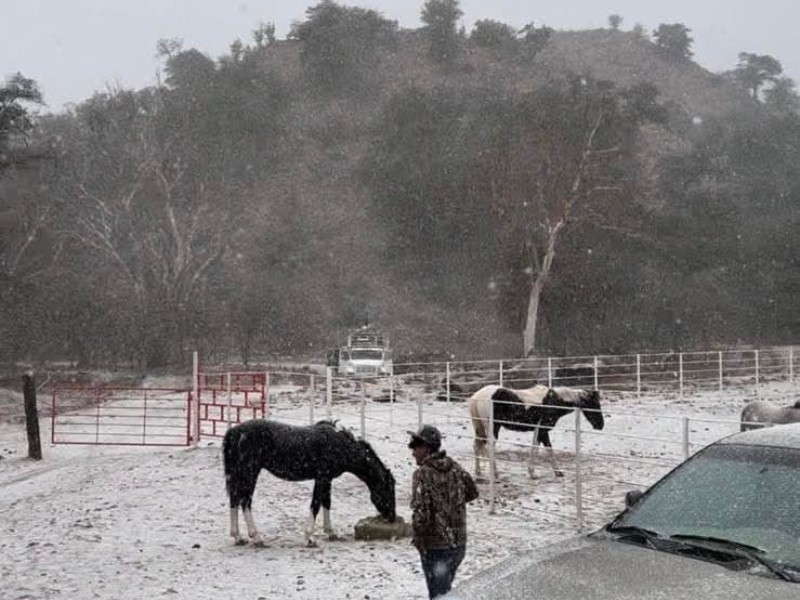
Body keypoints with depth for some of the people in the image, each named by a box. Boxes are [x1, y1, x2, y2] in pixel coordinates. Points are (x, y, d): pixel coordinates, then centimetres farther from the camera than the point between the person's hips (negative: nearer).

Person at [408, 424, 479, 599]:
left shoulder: (423, 474, -19)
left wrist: (418, 538, -8)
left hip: (435, 547, -7)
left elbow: (421, 514, -24)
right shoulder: (454, 467, 1)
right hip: (459, 544, 7)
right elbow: (472, 492, 15)